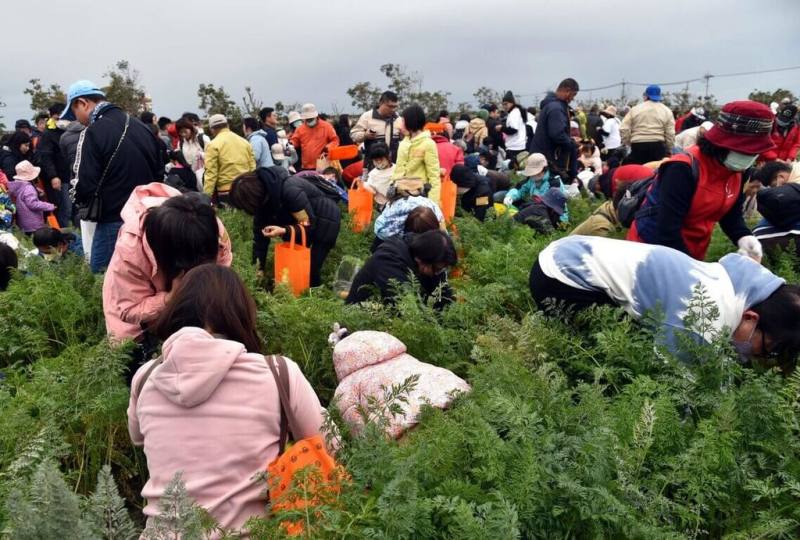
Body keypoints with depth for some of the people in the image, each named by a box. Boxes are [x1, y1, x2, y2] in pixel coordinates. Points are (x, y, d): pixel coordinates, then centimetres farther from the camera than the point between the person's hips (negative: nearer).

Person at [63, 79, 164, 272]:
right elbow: (160, 173, 13)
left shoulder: (94, 132, -12)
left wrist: (80, 200, 6)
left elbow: (85, 185, -15)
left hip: (114, 222, -7)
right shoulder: (141, 126, 9)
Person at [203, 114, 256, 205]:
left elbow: (211, 173, -11)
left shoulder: (213, 145, -6)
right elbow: (253, 168, 10)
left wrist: (206, 197, -10)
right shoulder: (245, 142, 11)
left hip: (226, 192, -5)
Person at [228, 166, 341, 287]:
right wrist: (258, 268, -9)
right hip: (300, 221, 8)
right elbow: (259, 232, -8)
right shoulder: (263, 196, -12)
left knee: (310, 270, -13)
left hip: (325, 221, -8)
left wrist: (283, 231, -44)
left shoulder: (289, 190, -36)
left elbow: (307, 225, -28)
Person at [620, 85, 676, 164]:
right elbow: (670, 134, 2)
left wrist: (628, 143, 13)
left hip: (638, 146, 0)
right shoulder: (666, 111, 7)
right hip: (658, 146, 0)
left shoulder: (635, 109, 5)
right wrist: (669, 151, 12)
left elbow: (624, 129, -1)